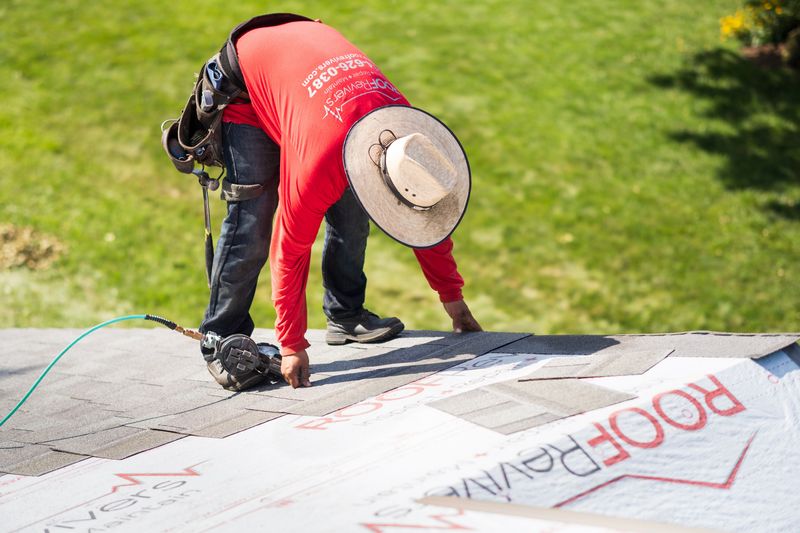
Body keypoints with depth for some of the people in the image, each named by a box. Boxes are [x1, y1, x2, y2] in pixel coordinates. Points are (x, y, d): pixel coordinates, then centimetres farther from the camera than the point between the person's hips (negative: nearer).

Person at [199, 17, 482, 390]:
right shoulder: (319, 164, -41)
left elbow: (430, 221, -5)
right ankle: (221, 342, -7)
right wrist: (292, 347, -24)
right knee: (252, 222, -15)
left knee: (350, 211, -2)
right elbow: (291, 249, -30)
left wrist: (451, 296, 3)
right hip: (245, 91, -6)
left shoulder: (408, 130, -23)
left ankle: (345, 314, 13)